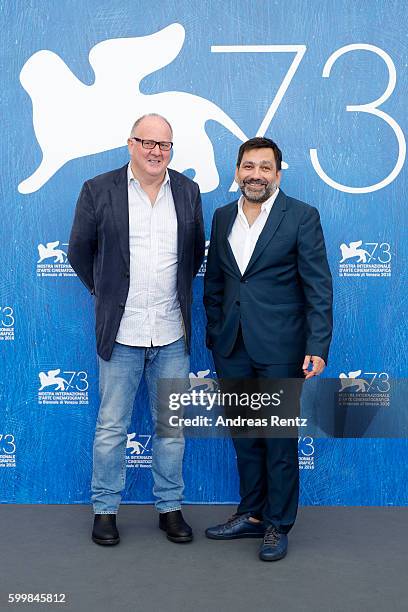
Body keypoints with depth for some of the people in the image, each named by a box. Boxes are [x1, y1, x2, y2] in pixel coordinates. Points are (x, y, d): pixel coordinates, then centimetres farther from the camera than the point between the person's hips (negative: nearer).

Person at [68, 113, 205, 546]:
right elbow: (79, 251, 6)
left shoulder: (188, 191, 6)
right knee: (111, 426, 8)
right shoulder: (98, 190, -3)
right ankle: (105, 509, 24)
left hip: (172, 333, 3)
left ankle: (170, 507, 27)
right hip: (120, 332, -2)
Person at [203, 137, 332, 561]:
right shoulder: (222, 217, 9)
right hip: (233, 350, 5)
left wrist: (317, 347, -15)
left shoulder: (302, 217, -5)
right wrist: (213, 337, 12)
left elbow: (318, 287, -8)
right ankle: (251, 515, 31)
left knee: (280, 440, 6)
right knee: (244, 438, 15)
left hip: (279, 350, -5)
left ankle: (278, 525, 22)